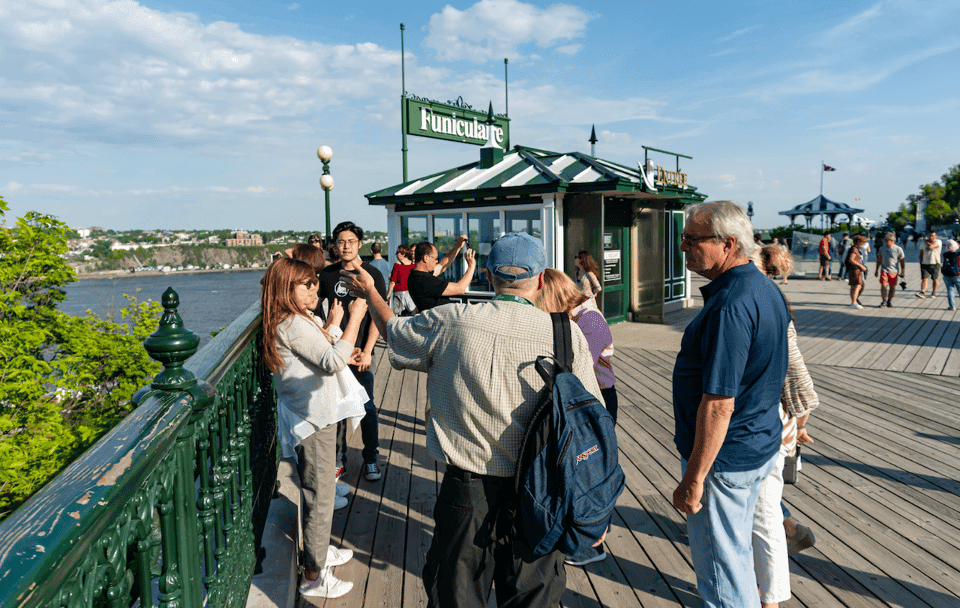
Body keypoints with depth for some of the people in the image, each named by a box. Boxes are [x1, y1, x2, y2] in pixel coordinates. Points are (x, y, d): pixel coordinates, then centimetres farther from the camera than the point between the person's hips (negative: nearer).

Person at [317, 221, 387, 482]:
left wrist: (366, 351, -11)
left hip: (361, 351, -3)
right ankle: (338, 458, 21)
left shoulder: (371, 274, -2)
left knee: (366, 406, 2)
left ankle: (371, 459, 17)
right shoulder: (327, 274, 7)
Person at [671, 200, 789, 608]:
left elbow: (718, 403, -28)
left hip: (724, 457, -10)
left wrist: (693, 479, -23)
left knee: (720, 568, 7)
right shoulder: (766, 289, 6)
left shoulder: (730, 307, -27)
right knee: (736, 551, 26)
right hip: (761, 446, 10)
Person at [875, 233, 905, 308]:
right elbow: (879, 260, 14)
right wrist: (877, 270, 14)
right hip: (884, 270, 1)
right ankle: (883, 300, 2)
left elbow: (902, 261, 0)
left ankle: (889, 301, 17)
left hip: (893, 271, -1)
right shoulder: (882, 249, 5)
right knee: (883, 285, -11)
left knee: (892, 287, 4)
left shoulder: (898, 249, -3)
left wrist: (902, 271, -4)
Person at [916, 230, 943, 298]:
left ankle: (934, 292, 22)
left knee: (935, 279, 8)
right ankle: (922, 292, -19)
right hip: (925, 264, 2)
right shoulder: (923, 243, 9)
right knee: (924, 278, -10)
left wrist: (926, 241, -7)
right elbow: (921, 254, 17)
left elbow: (930, 246, -24)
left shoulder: (938, 242, -5)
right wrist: (921, 262, 13)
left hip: (935, 264, -2)